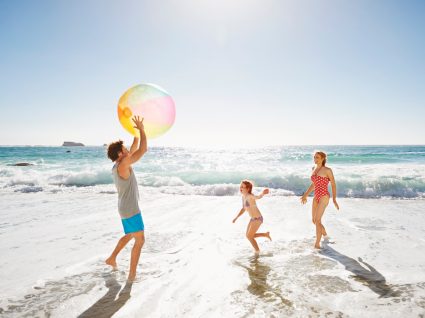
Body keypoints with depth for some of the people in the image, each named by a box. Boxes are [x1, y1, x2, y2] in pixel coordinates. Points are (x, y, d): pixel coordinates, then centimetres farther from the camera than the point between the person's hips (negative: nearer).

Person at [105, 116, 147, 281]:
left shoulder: (118, 165, 8)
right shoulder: (122, 165, -20)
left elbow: (134, 150, 19)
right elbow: (143, 149, -22)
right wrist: (141, 129, -12)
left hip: (126, 208, 10)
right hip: (130, 210, -10)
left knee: (130, 235, 28)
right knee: (140, 240, -2)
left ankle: (112, 258, 38)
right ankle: (132, 274, 3)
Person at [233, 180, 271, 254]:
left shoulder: (250, 196, -24)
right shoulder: (243, 197, 2)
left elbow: (258, 197, -47)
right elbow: (243, 209, 16)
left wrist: (263, 193, -69)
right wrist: (236, 217, 14)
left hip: (257, 218, -9)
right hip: (253, 218, 9)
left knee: (249, 236, 1)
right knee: (248, 236, 18)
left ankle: (257, 251, 23)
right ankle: (266, 234, 31)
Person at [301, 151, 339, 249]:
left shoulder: (327, 170, -9)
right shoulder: (314, 169, 10)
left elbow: (333, 185, -5)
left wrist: (334, 199, -9)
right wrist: (305, 195, 17)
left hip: (324, 197, -8)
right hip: (316, 197, 8)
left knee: (317, 220, -15)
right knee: (314, 220, 16)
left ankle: (317, 244, -7)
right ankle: (325, 235, 42)